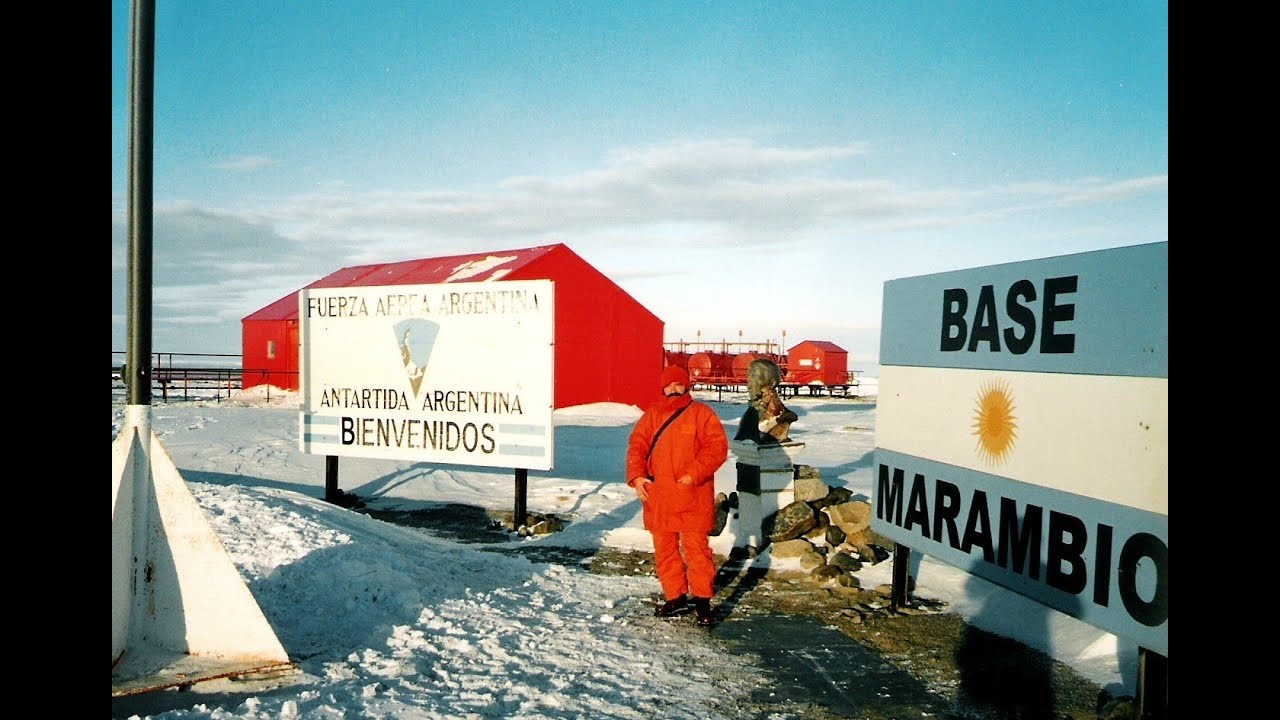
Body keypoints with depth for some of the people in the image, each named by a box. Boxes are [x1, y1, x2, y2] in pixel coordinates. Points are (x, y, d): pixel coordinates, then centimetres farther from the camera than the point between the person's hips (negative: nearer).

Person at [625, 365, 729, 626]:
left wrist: (694, 474, -17)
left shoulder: (701, 413, 0)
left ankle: (702, 599, 8)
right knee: (664, 548, 11)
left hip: (691, 495, -4)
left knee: (695, 547, -4)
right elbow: (637, 445, 7)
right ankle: (674, 596, 23)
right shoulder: (651, 415, 12)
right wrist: (637, 476, -8)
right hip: (657, 495, 5)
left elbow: (717, 447, -7)